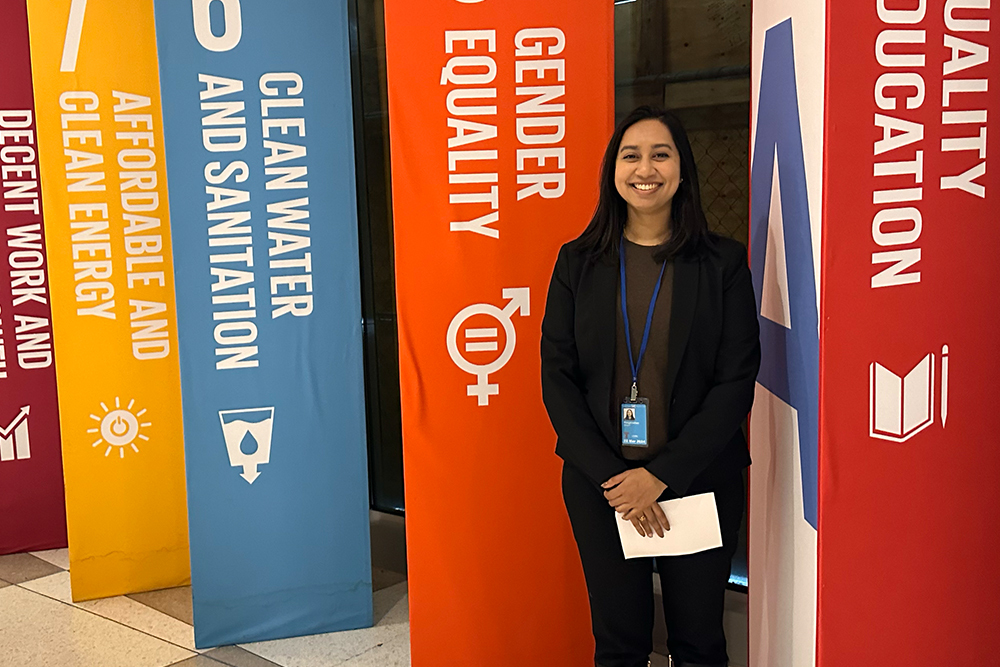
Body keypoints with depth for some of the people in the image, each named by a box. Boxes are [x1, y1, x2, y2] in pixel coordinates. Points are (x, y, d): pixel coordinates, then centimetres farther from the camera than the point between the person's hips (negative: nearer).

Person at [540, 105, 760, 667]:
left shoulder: (724, 263, -1)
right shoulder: (578, 263, 3)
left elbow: (736, 382, -7)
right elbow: (557, 377, -1)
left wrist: (663, 474, -13)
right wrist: (611, 475, -10)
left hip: (700, 481, -1)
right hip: (601, 485, 1)